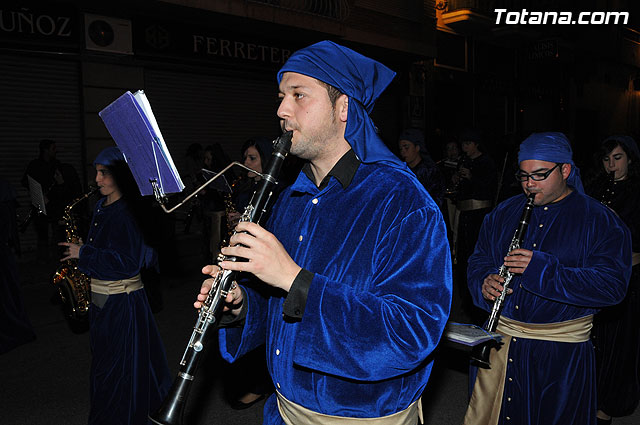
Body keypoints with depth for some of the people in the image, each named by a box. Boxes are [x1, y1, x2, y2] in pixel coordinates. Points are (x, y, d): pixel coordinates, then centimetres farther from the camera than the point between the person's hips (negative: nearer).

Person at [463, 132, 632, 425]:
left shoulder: (601, 221, -6)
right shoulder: (503, 213, 7)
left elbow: (612, 286, -16)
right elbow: (479, 259, 11)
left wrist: (541, 269, -27)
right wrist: (484, 283, -13)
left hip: (562, 351, -3)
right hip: (500, 340, 4)